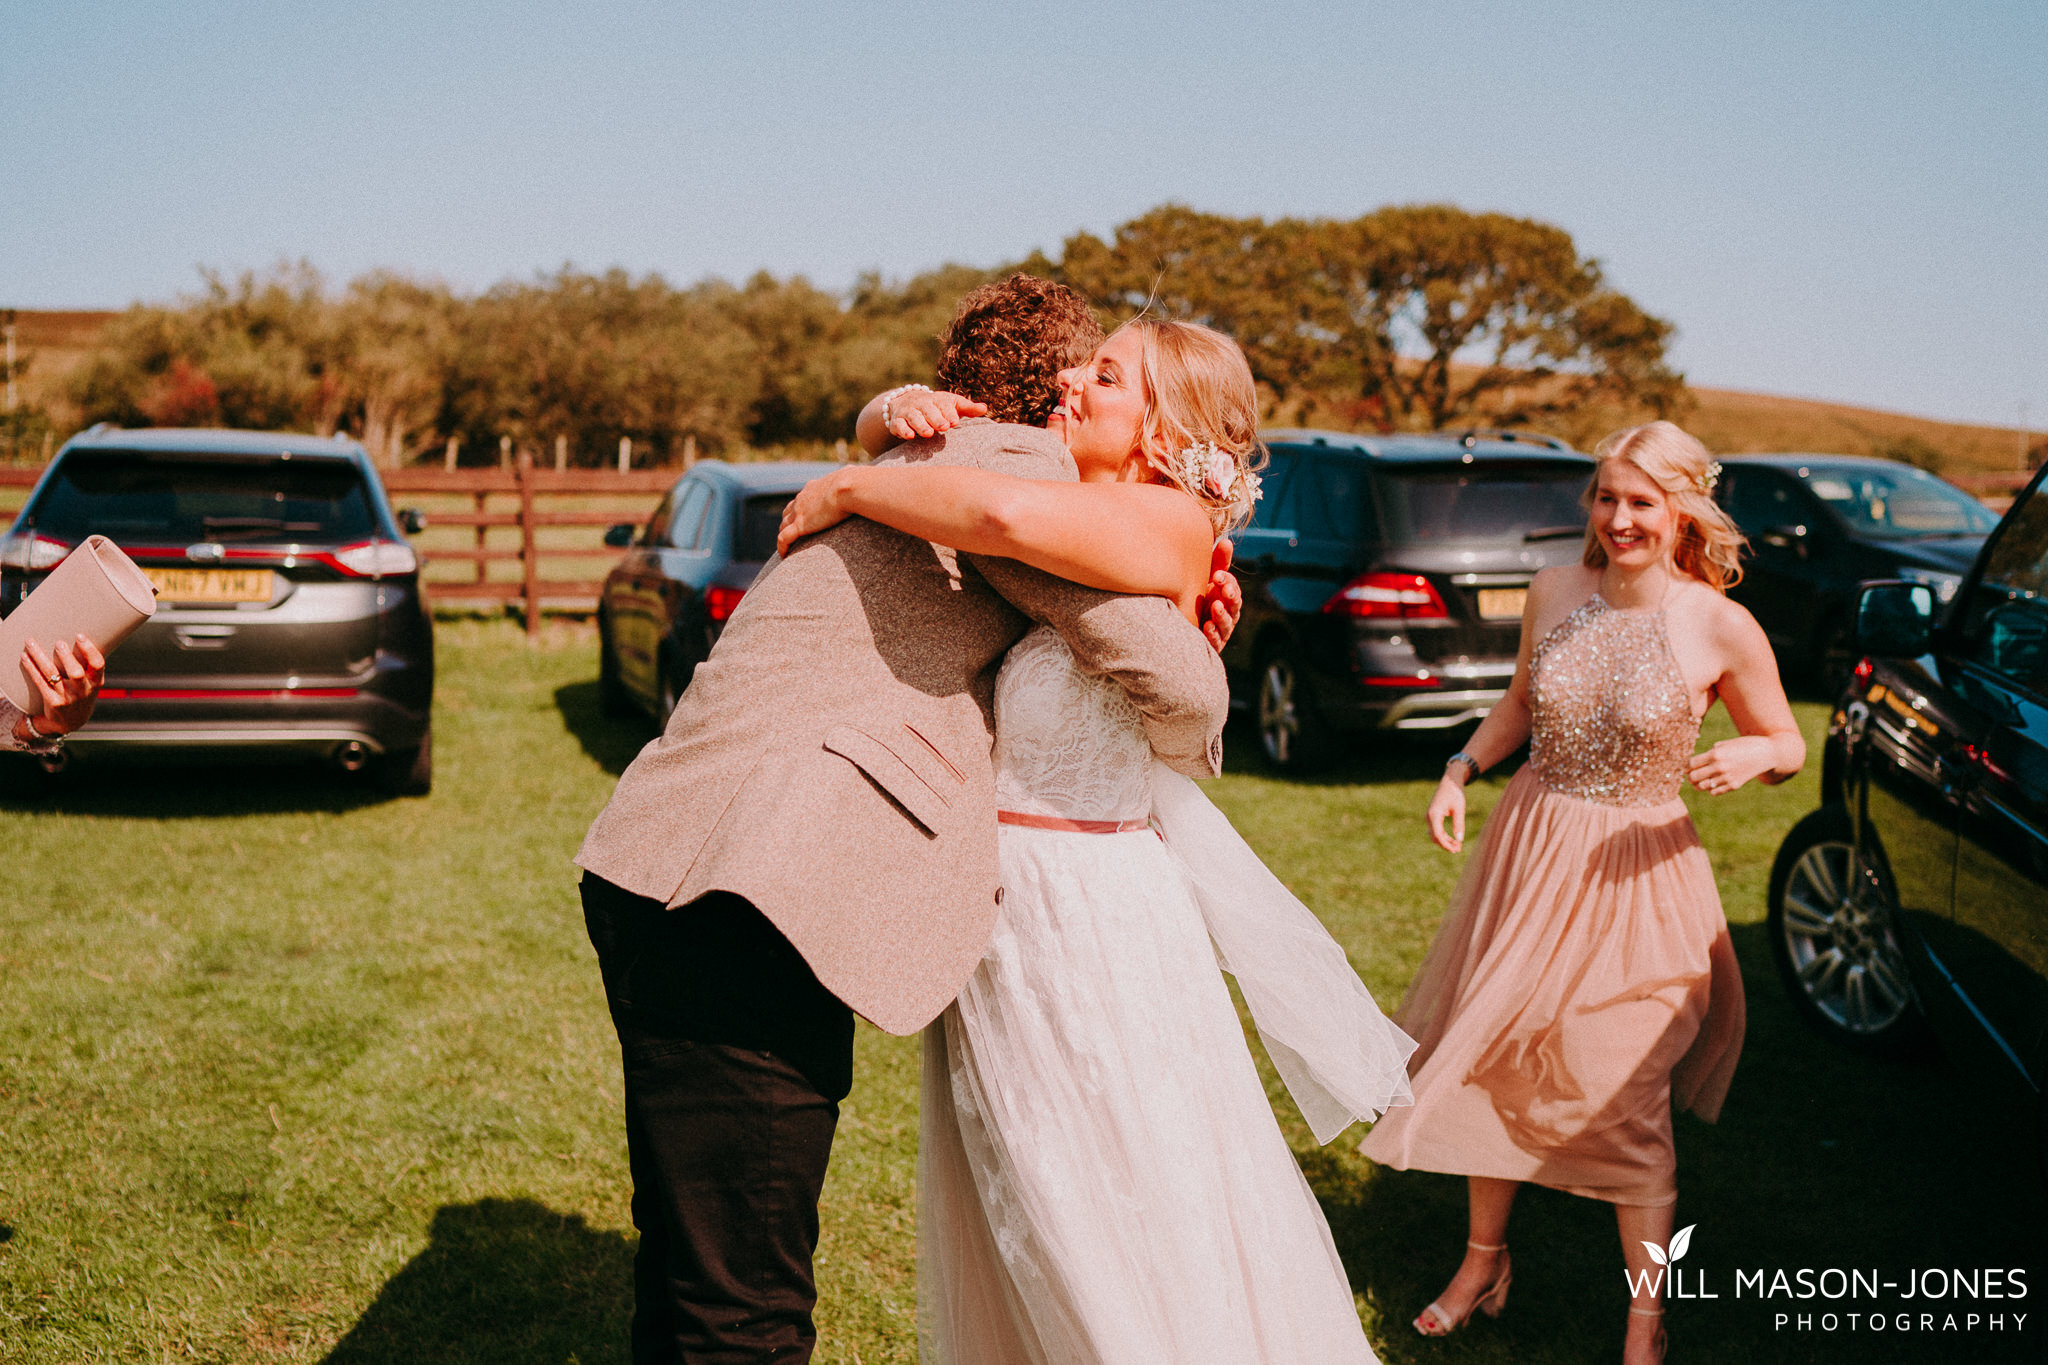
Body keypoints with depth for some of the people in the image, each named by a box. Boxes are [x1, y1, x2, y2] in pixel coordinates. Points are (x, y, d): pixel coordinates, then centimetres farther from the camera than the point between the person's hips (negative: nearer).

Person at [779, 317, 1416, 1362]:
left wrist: (844, 489, -20)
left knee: (1127, 1245, 5)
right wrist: (905, 413, -4)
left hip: (1085, 913, -8)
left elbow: (1010, 515, -34)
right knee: (1007, 1241, 19)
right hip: (989, 894, 8)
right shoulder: (1064, 503, 8)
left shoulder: (1171, 521, -15)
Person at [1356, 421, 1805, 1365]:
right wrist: (1461, 769, 1)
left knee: (1625, 1101, -1)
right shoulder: (1555, 593, -3)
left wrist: (1752, 754, -22)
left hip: (1635, 872, -4)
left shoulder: (1720, 629, -13)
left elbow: (1790, 745, 0)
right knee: (1489, 1064, 13)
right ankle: (1485, 1261, 35)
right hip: (1529, 848, 4)